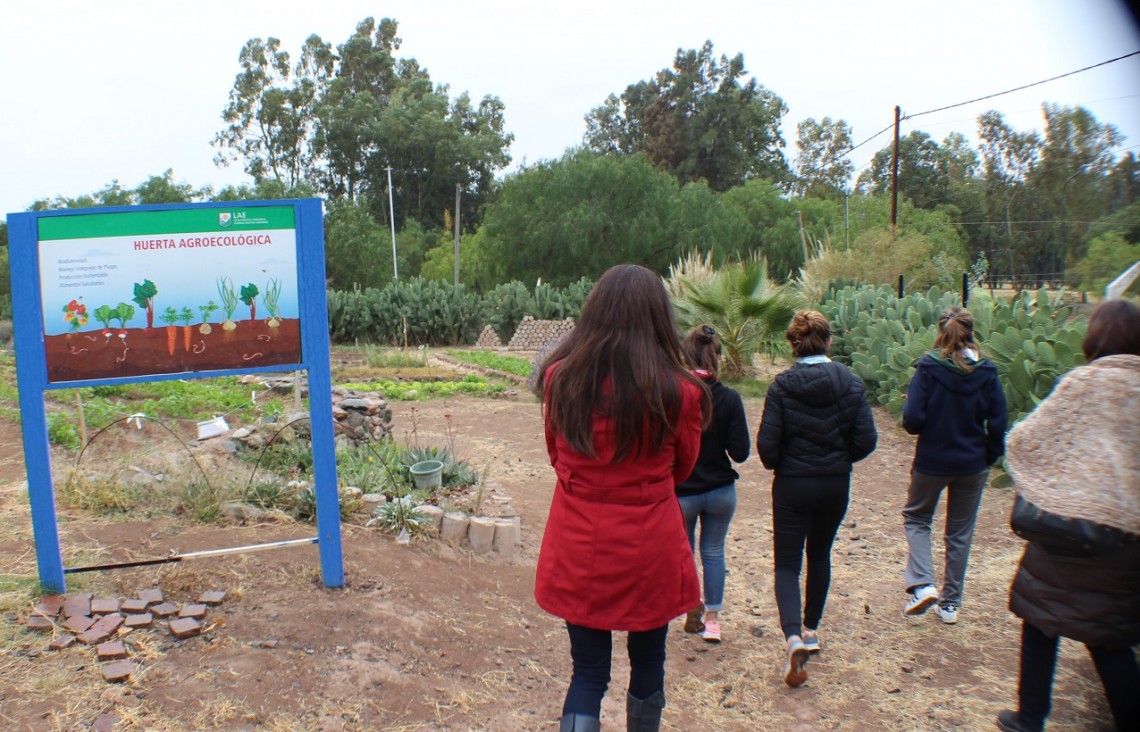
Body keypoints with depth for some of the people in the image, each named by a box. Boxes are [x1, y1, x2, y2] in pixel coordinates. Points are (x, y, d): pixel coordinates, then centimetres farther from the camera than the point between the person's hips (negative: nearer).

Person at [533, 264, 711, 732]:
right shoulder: (678, 392, -15)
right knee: (647, 667, 21)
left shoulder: (560, 379, -9)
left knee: (587, 674, 14)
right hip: (650, 553, -1)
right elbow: (682, 468, 3)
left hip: (577, 553, 2)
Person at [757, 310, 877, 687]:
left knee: (787, 564, 4)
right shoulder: (851, 383, -6)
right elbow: (866, 440, -7)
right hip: (836, 485, 3)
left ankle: (794, 636, -16)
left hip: (792, 486, -3)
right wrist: (839, 458, 12)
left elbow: (767, 444, -15)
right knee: (820, 556, 22)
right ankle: (811, 628, 33)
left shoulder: (782, 386, -15)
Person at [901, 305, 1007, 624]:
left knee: (916, 517, 20)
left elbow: (912, 420, -18)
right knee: (960, 532, 16)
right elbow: (997, 425, -4)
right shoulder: (987, 373, -7)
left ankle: (922, 584, 3)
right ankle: (951, 603, 25)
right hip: (972, 466, 3)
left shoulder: (928, 368, -15)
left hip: (931, 462, -2)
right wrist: (988, 458, 9)